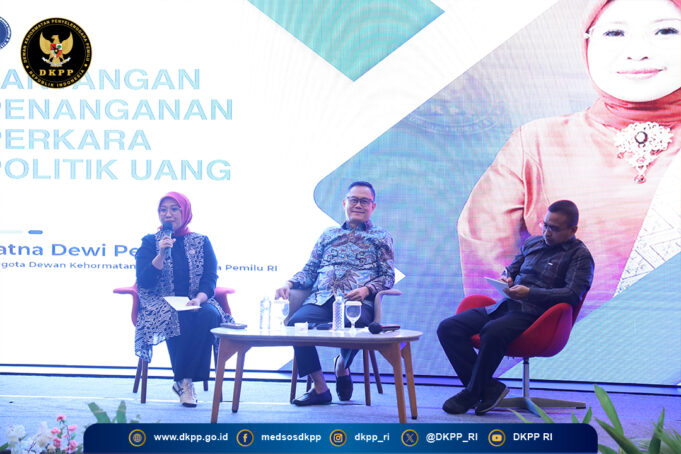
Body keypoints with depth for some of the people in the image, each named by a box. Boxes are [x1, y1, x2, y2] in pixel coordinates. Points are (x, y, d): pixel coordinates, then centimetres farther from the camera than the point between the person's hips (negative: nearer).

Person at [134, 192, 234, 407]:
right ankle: (183, 381, -22)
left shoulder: (201, 242, 13)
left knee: (209, 315, -33)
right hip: (161, 305, -1)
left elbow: (210, 279, 2)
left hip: (196, 304, 2)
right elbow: (144, 282, -3)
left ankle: (184, 379, -24)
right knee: (174, 318, -36)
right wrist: (162, 254, -14)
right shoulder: (150, 242, 10)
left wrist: (198, 299, -18)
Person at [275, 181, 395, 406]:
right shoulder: (328, 234, 28)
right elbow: (310, 270, 23)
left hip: (357, 300, -2)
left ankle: (342, 365, -3)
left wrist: (366, 289, -12)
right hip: (321, 299, 3)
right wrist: (289, 283, 2)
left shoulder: (381, 236, 20)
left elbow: (388, 276, 10)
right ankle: (319, 387, -17)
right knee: (296, 322, -30)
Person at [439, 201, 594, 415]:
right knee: (448, 328, -13)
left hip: (533, 314, -7)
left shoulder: (580, 256, 3)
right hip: (505, 306, 7)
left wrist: (530, 293, -19)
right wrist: (505, 278, 6)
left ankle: (472, 392, -18)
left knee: (493, 332, -38)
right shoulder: (532, 243, 23)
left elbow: (573, 294, -10)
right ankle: (489, 387, -16)